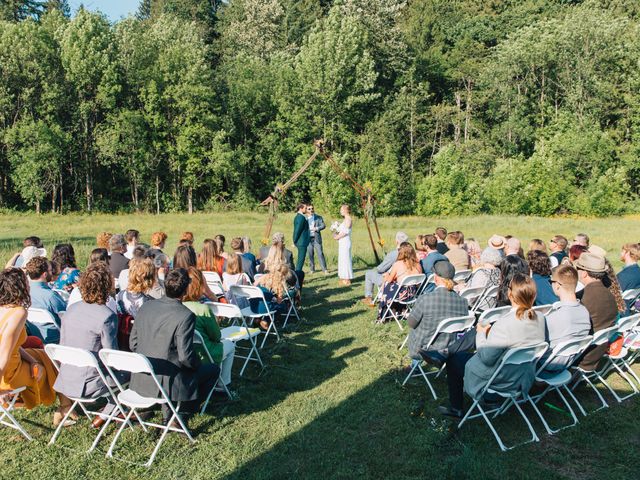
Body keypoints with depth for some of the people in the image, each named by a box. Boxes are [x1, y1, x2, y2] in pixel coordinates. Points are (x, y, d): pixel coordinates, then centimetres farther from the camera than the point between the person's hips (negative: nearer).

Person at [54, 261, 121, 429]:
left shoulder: (72, 309, 0)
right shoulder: (107, 316, -22)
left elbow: (62, 345, 10)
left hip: (66, 381, 7)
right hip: (87, 384, -7)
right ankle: (105, 415, 15)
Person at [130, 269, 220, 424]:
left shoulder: (146, 306, -1)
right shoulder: (185, 315, -21)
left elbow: (133, 343, 6)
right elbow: (185, 357, -20)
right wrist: (198, 365, 1)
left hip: (140, 379, 6)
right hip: (167, 381, -6)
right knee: (213, 369, 14)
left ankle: (168, 412, 26)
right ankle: (182, 412, 13)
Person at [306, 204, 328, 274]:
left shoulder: (318, 217, 8)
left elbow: (323, 225, 0)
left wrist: (317, 228, -16)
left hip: (316, 238, -1)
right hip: (308, 239, 1)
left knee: (320, 254, -5)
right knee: (310, 255, 4)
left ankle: (324, 269, -2)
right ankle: (312, 269, 16)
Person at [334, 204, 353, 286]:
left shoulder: (348, 220, -11)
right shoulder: (345, 220, 18)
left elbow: (345, 232, -18)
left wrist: (338, 236, -9)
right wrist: (336, 233, 5)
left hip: (345, 242, -10)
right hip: (342, 243, 10)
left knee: (345, 259, -6)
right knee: (342, 259, 11)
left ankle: (347, 280, -1)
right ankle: (344, 279, 17)